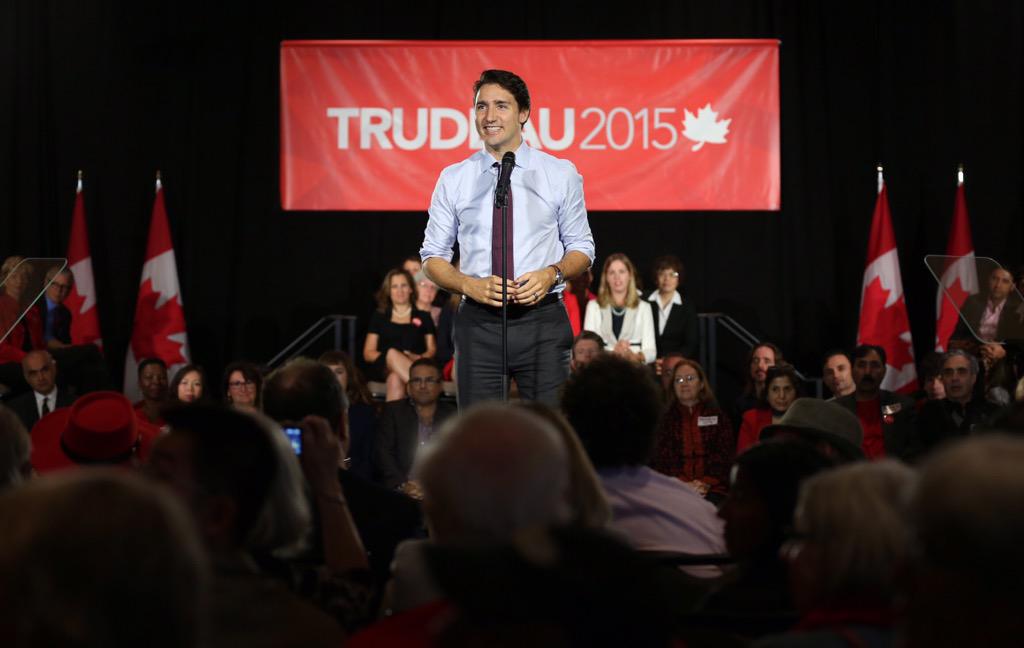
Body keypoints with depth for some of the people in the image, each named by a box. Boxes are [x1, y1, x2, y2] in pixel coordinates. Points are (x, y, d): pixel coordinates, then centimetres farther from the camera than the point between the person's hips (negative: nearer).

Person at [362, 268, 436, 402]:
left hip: (416, 367, 0)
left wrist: (420, 358, -13)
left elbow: (432, 350, 13)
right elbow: (368, 353, 13)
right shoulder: (379, 316, 21)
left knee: (396, 379, -38)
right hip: (382, 369, 0)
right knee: (392, 353, -37)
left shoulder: (423, 316, 20)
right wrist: (390, 357, -9)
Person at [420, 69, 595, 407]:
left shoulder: (560, 174, 5)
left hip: (542, 323, -1)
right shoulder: (453, 179, 7)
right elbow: (433, 256, 10)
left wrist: (552, 274, -11)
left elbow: (581, 247, 11)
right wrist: (470, 285, -10)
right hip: (478, 324, 1)